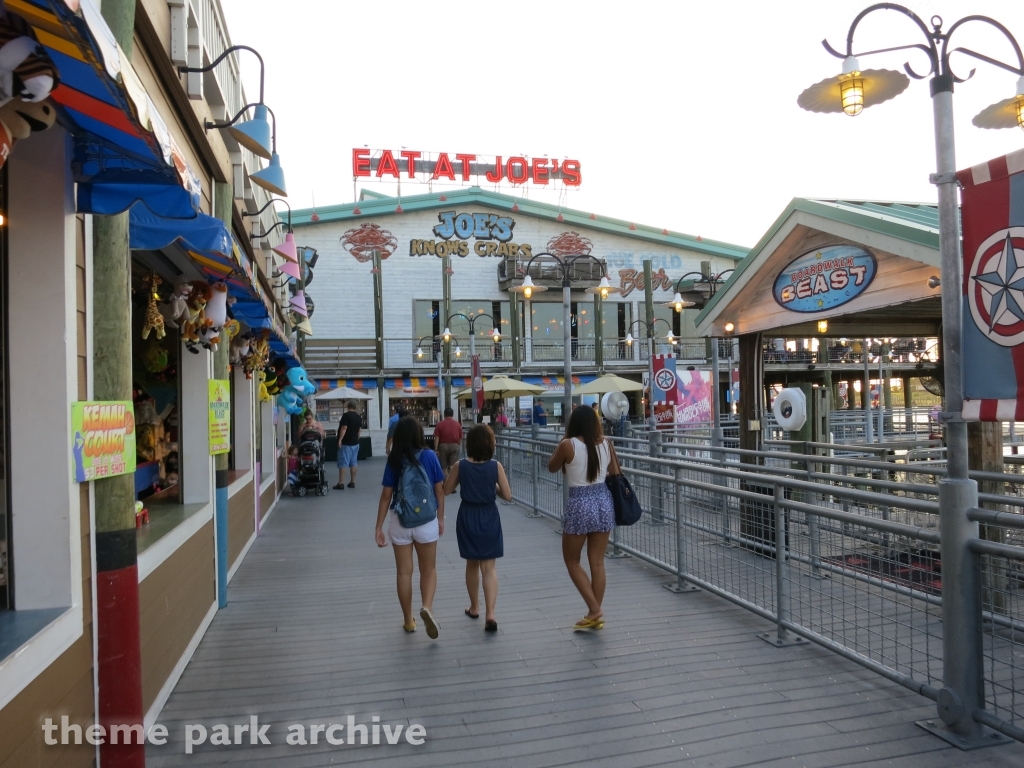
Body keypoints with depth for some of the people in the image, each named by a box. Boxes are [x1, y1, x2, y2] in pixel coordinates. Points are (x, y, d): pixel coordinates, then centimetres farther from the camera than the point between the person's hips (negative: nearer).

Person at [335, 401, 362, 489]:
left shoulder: (346, 415, -13)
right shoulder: (359, 417, 10)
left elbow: (344, 428, -19)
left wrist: (340, 439, -19)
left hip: (346, 443, -7)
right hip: (355, 442, 7)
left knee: (342, 463, -7)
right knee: (354, 463, 9)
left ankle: (341, 483, -10)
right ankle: (352, 482, 12)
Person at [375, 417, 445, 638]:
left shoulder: (394, 460, -7)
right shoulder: (429, 456, -7)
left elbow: (386, 496, -6)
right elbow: (440, 491, -2)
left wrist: (378, 527, 0)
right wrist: (441, 518, 11)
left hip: (400, 522, 1)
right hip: (427, 521, 0)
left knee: (404, 572, 13)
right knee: (428, 569, 14)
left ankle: (408, 621, 23)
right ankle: (427, 608, -10)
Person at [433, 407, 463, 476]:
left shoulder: (440, 424, -3)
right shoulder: (457, 424, 3)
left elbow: (436, 438, -7)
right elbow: (460, 438, 8)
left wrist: (436, 450, -5)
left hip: (443, 446, -1)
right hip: (454, 446, 1)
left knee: (444, 467, 10)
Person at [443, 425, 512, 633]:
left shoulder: (460, 466, -10)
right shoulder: (496, 466, -11)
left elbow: (447, 490, 2)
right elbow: (507, 496, -7)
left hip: (467, 517, 1)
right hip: (489, 517, -1)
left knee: (472, 564, 19)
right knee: (489, 567, 4)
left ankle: (474, 607, 34)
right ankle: (490, 614, -8)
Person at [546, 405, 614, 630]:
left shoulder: (568, 445, -12)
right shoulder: (606, 444, 0)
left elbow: (552, 467, 5)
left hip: (579, 504, -4)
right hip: (604, 501, 5)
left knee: (572, 561, 13)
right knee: (598, 562, 12)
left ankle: (594, 609, 6)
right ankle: (595, 614, 20)